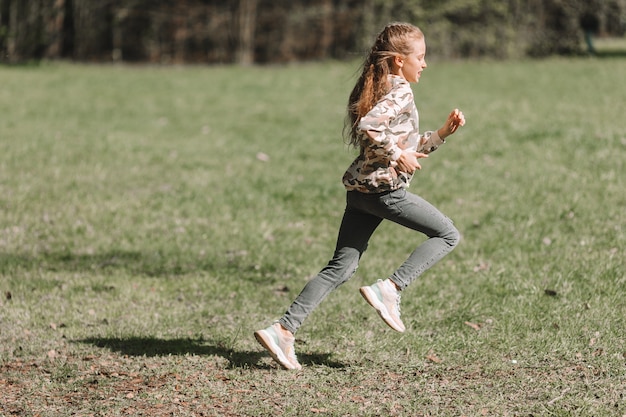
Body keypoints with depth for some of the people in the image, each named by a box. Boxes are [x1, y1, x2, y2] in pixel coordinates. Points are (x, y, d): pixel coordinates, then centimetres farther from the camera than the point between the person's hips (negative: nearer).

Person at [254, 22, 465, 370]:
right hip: (384, 188, -9)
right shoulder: (400, 91, -7)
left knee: (341, 268, 6)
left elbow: (409, 148, 28)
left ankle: (284, 330, -3)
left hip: (360, 189, 9)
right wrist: (397, 155, -15)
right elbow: (369, 126, -25)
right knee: (448, 235, 4)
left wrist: (443, 133, 20)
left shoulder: (381, 89, 23)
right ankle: (389, 290, -7)